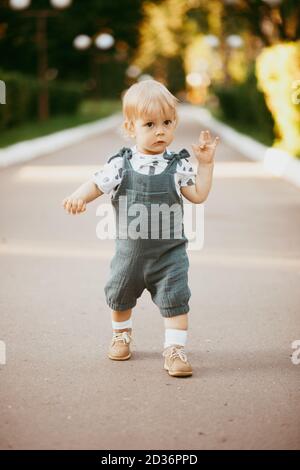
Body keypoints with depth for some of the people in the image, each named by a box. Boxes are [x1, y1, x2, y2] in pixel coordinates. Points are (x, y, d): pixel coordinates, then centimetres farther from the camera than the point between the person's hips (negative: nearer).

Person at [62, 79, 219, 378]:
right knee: (120, 297, 21)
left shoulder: (177, 165, -8)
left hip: (169, 253, -2)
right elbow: (97, 184, -10)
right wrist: (78, 197, -30)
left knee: (175, 300, -7)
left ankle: (175, 350, 4)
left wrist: (205, 163, -12)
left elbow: (198, 195, -7)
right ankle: (121, 334, 48)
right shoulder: (121, 164, -10)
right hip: (130, 250, 2)